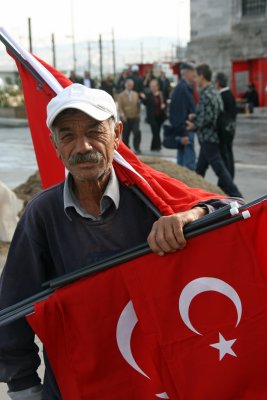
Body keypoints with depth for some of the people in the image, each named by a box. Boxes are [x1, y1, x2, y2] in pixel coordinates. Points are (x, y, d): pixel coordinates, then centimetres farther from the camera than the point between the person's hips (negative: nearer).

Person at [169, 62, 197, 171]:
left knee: (182, 161, 14)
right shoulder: (182, 88, -15)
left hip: (184, 132, 10)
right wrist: (183, 134, -23)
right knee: (189, 162, -9)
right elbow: (180, 112, -21)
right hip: (185, 132, -10)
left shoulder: (186, 88, 15)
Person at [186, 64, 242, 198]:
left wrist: (195, 125, -8)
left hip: (208, 138, -10)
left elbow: (208, 117, -22)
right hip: (210, 137, 10)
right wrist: (195, 117, 8)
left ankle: (235, 196, -8)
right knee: (200, 168, 17)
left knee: (219, 168, -8)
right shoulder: (214, 92, 13)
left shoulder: (206, 95, -17)